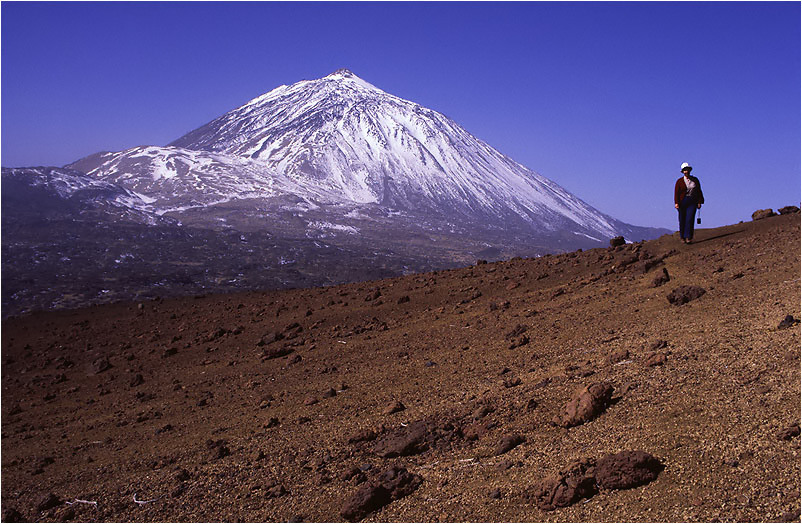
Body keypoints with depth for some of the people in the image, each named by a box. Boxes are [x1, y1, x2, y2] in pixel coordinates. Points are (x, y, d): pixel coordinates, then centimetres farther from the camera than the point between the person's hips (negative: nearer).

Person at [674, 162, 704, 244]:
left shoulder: (695, 180, 8)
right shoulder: (679, 181, 0)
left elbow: (699, 191, 11)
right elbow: (676, 193, -5)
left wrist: (699, 202, 5)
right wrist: (676, 203, -16)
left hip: (692, 202, 1)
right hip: (682, 202, -1)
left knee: (690, 219, -11)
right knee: (682, 220, 3)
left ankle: (688, 237, -14)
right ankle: (682, 237, 15)